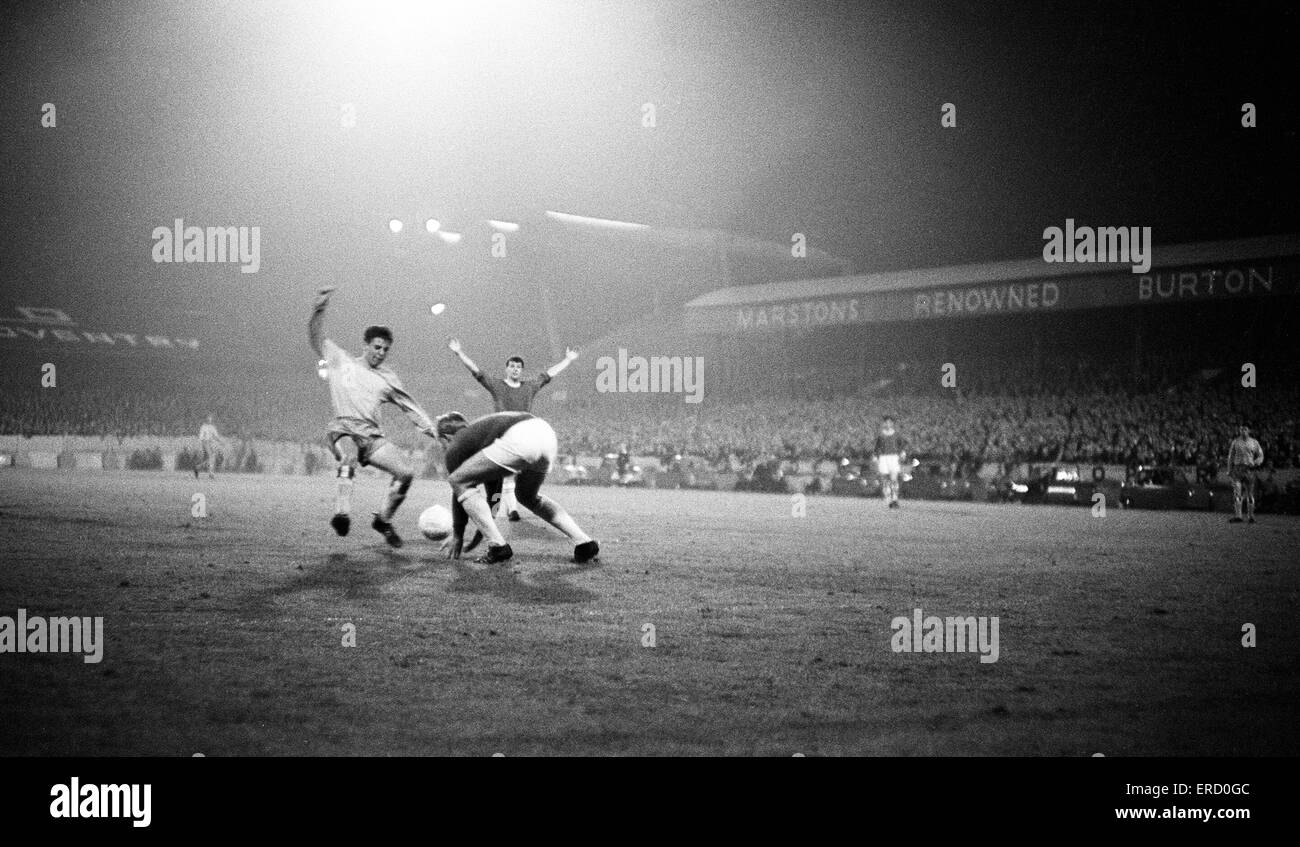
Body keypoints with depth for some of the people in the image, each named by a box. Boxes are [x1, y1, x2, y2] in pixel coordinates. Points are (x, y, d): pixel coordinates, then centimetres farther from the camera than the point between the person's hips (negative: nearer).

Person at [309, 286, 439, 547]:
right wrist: (319, 309, -7)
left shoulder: (388, 378, 21)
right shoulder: (341, 361, 14)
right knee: (349, 456, -39)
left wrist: (433, 430, 13)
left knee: (406, 473, -13)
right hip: (343, 430, -4)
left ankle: (384, 520, 7)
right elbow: (315, 338, 9)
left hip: (372, 435, 4)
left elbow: (409, 406, 24)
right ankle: (342, 512, -54)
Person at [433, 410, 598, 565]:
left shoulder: (454, 450, 21)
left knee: (458, 481, 8)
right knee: (528, 496, 33)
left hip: (519, 439, -8)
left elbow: (459, 485, 23)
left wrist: (457, 536, 35)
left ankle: (498, 546, 1)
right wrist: (481, 532, 51)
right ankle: (584, 542, 22)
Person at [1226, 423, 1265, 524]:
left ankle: (1250, 517, 11)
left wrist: (1255, 463, -10)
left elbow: (1260, 456, 10)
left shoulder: (1254, 443, 8)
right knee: (1237, 493, -13)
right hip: (1238, 469, 0)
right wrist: (1229, 471, 8)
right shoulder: (1235, 442, 10)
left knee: (1250, 494, 3)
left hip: (1250, 470, 0)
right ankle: (1237, 516, -19)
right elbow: (1230, 457, 13)